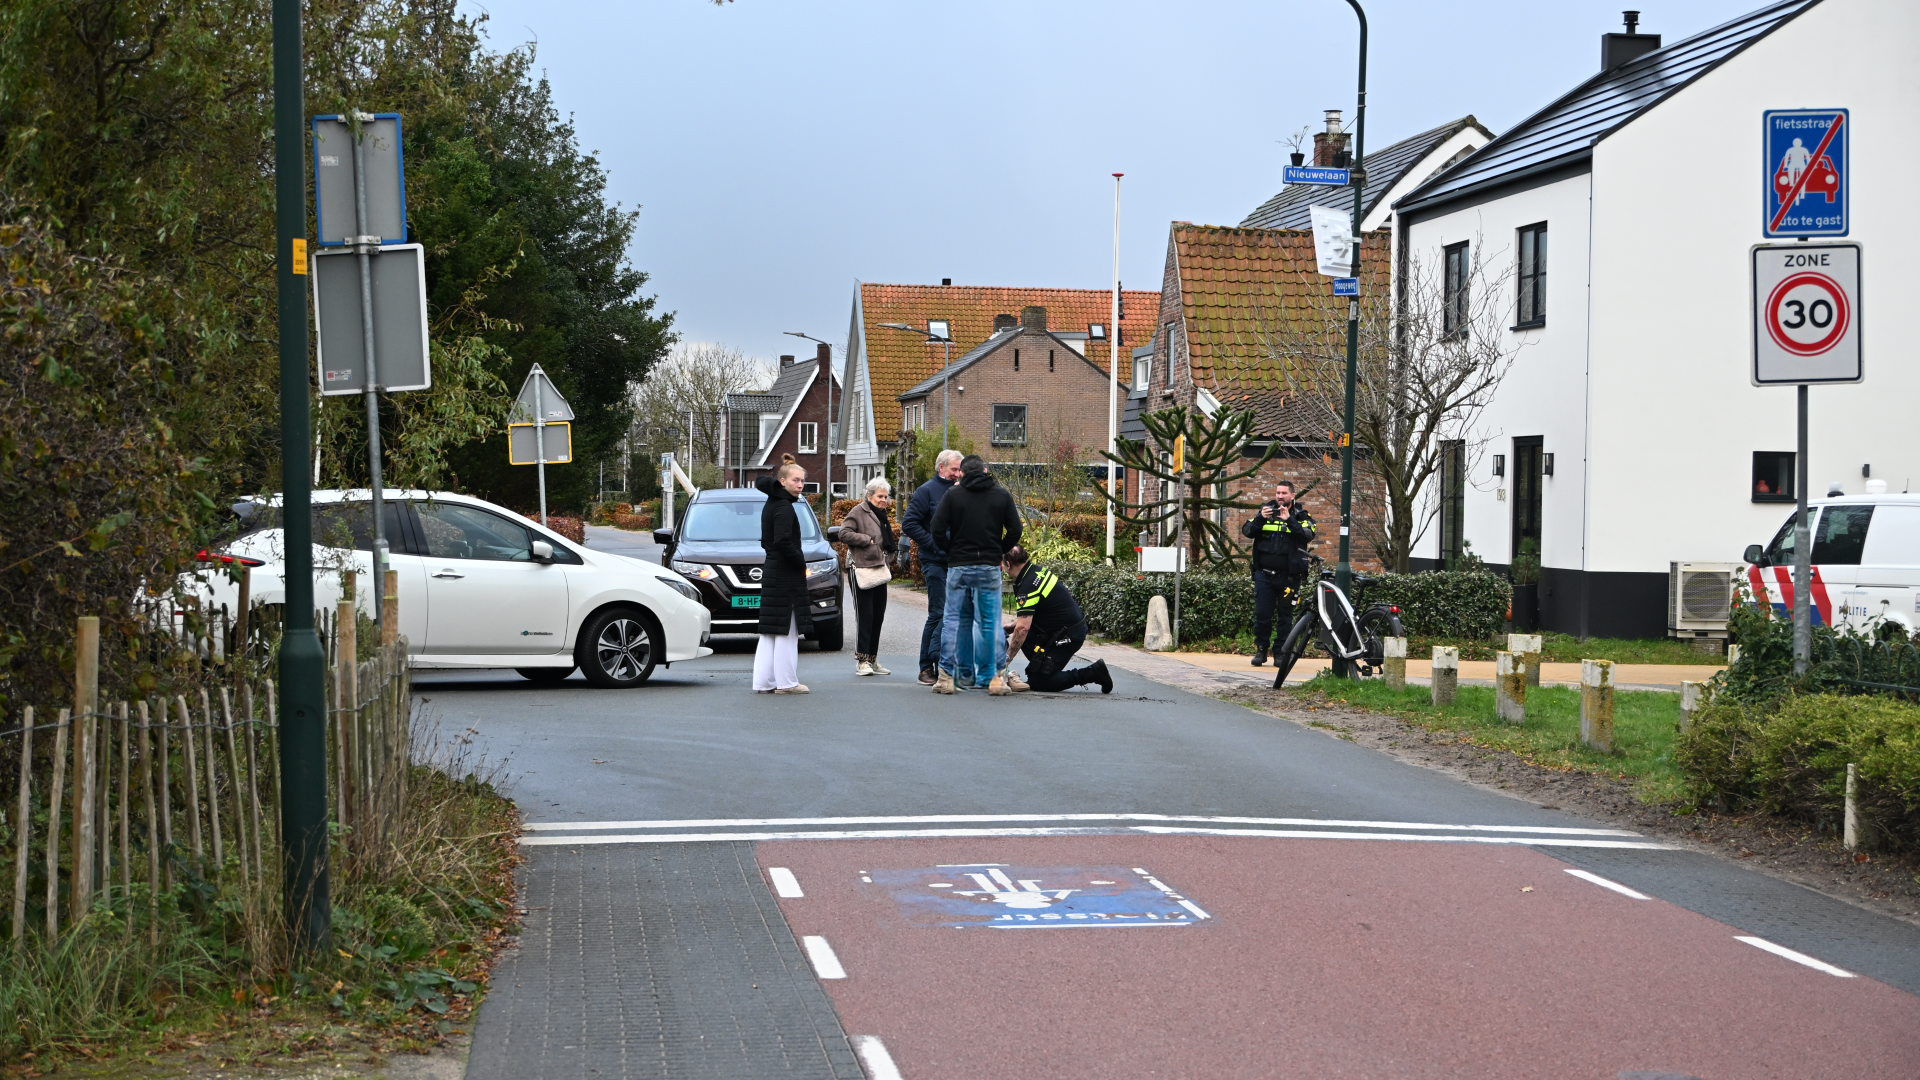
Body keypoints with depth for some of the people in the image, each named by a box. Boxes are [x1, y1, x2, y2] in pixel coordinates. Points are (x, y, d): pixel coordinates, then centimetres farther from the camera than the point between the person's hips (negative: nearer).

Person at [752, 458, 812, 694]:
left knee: (769, 632, 11)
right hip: (786, 576, -10)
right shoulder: (784, 507, -16)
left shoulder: (770, 504, 12)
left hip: (771, 573, 10)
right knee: (787, 630, -4)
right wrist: (801, 560, -12)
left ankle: (764, 681, 13)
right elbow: (783, 542, -24)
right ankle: (786, 682, -1)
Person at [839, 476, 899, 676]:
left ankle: (873, 660, 14)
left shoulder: (882, 515, 21)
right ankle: (862, 660, -7)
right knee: (865, 615, -9)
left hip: (879, 570, 8)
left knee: (878, 616, 8)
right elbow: (844, 534, -15)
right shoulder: (858, 512, -4)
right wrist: (868, 540, -15)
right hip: (862, 569, -8)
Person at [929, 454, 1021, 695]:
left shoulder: (953, 494, -1)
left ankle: (946, 675, 3)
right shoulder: (1001, 495, 3)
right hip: (989, 568, 0)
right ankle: (993, 675, 3)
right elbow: (1015, 531, 2)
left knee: (953, 620, 6)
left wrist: (951, 551, 8)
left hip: (958, 567, 0)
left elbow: (937, 530, -6)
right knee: (989, 622, 4)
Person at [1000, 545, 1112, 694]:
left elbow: (1023, 628, -27)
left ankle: (1093, 673, -5)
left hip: (1069, 635, -10)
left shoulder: (1027, 587, -23)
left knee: (1038, 683, -7)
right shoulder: (1037, 569, 7)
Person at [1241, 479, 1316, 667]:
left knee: (1286, 616, 3)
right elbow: (1247, 531, 1)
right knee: (1262, 614, -1)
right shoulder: (1266, 511, 11)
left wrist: (1289, 520, -24)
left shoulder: (1301, 516, 5)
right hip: (1264, 574, 1)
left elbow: (1308, 535, -14)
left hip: (1289, 576, -1)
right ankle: (1260, 650, 9)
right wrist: (1260, 518, -16)